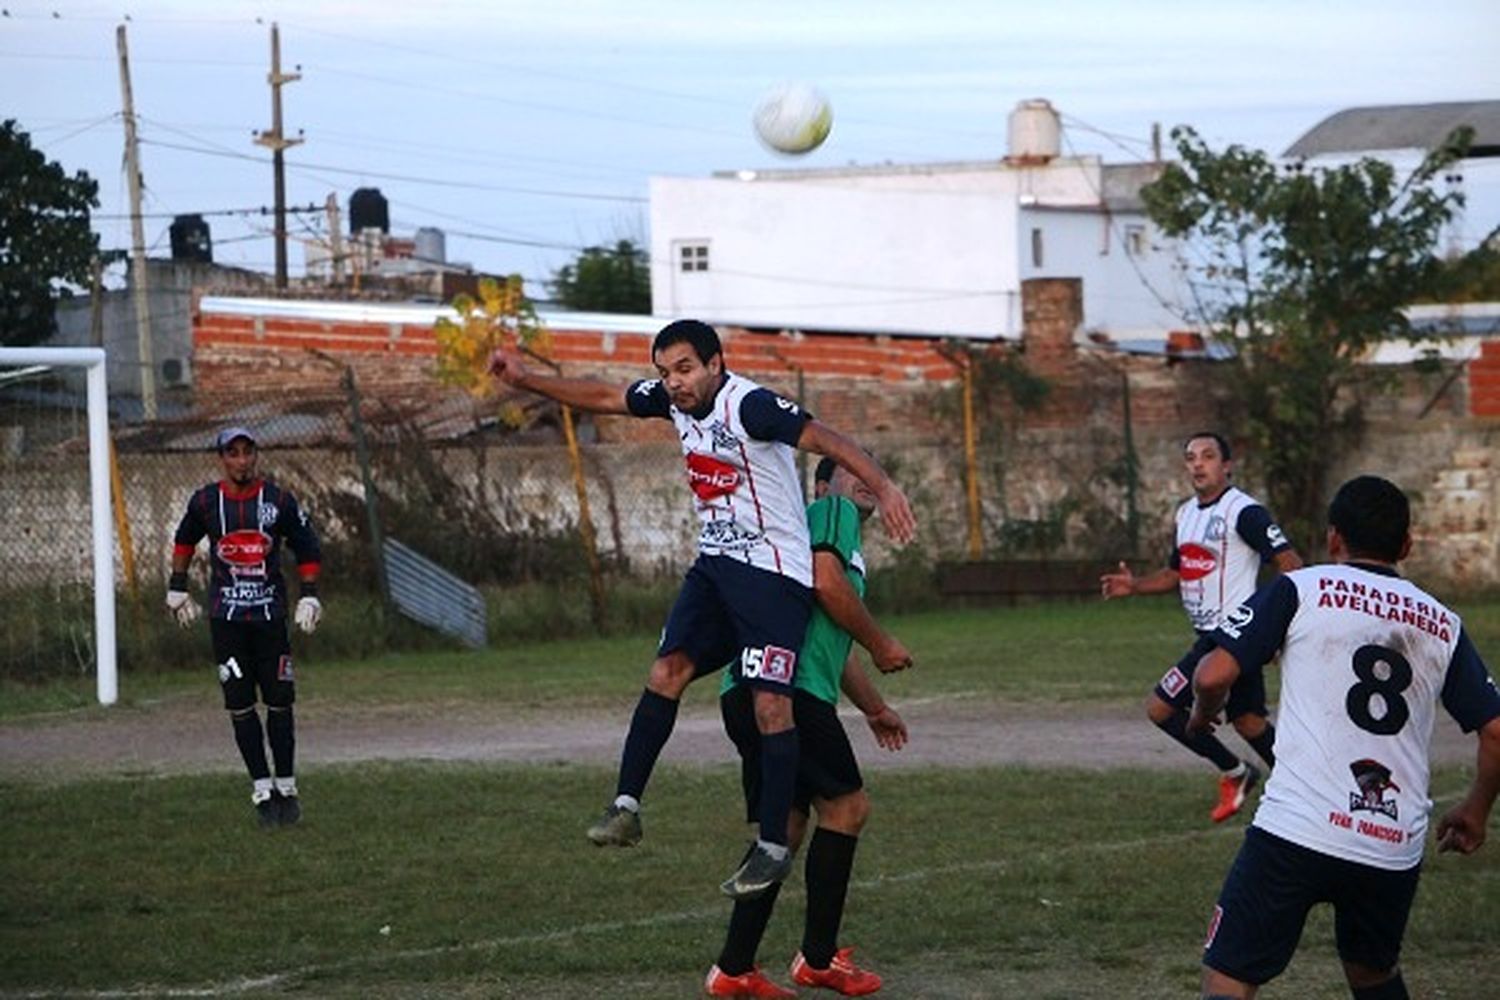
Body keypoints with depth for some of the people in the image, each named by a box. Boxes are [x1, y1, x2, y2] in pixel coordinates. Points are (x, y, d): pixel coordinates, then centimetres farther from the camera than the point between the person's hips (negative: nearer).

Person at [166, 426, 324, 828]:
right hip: (225, 617, 0)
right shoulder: (206, 502, 0)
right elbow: (184, 540, 19)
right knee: (240, 704, -1)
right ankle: (261, 789, 5)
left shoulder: (278, 501, -2)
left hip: (270, 614, 0)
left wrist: (309, 596, 3)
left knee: (279, 702, 1)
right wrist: (177, 589, 18)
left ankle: (286, 787, 12)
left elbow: (306, 547, 10)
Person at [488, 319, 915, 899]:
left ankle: (774, 847, -8)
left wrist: (884, 489, -38)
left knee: (770, 702, -11)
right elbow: (604, 398, 19)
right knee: (666, 671, -5)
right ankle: (626, 807, -4)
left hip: (774, 572, -8)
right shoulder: (672, 400, 5)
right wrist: (526, 380, 18)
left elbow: (825, 439, -26)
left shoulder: (750, 406, -19)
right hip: (715, 564, 8)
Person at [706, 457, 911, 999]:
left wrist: (873, 707, 48)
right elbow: (827, 584, -16)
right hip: (786, 686, -10)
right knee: (846, 806, -5)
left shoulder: (842, 527, 32)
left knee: (785, 827, 11)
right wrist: (881, 644, -4)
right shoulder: (832, 512, 2)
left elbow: (833, 645, 40)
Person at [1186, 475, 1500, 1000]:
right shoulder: (1442, 624, 14)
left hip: (1297, 832, -4)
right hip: (1396, 849, 4)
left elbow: (1213, 676, -4)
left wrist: (1203, 712, 19)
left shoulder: (1299, 590, 3)